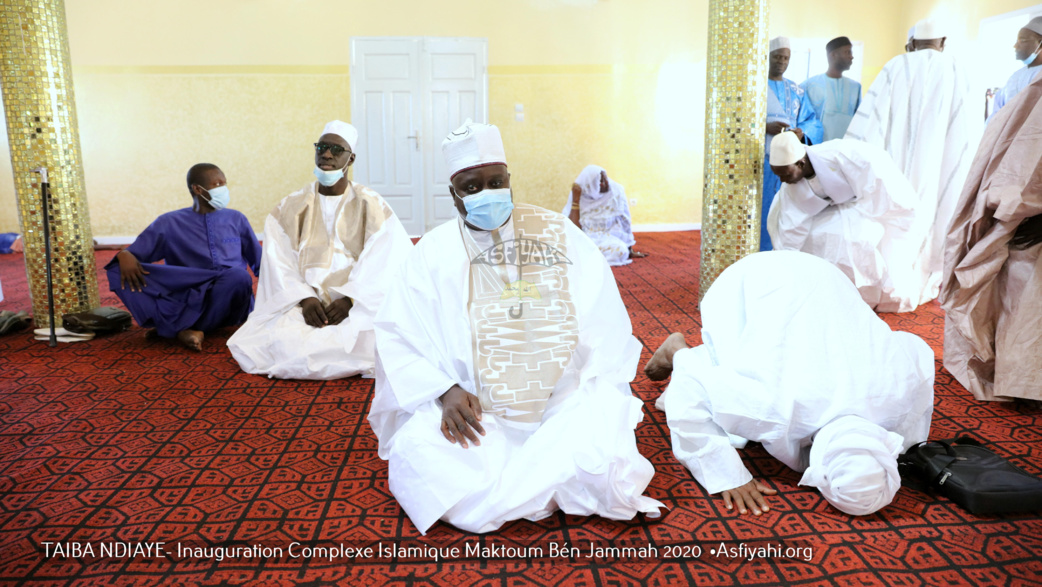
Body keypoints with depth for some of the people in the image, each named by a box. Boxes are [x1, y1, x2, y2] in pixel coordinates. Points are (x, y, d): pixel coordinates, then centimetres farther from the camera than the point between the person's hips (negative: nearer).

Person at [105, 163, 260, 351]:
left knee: (239, 275, -35)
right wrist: (125, 255, -15)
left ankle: (168, 327, -19)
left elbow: (260, 264, 17)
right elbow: (134, 253, 9)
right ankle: (182, 330, -34)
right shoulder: (169, 223, 13)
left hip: (229, 302, 0)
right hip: (187, 301, 0)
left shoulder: (236, 219, 16)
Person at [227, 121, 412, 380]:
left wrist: (349, 300, -18)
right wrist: (305, 299, -16)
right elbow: (280, 263, 2)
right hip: (306, 300, 1)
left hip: (360, 303, -1)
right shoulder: (291, 206, 12)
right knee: (280, 344, -29)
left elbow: (384, 263, -5)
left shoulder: (371, 205, 6)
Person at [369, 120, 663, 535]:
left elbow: (606, 326, 3)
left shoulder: (559, 235, 4)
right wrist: (444, 391, -17)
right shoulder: (434, 252, 4)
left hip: (563, 407, 0)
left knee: (604, 464, -26)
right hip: (472, 412, 1)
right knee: (413, 451, -27)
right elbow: (396, 336, -2)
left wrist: (599, 392, -11)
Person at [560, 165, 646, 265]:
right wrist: (575, 199, -18)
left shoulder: (616, 190, -7)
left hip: (607, 237, 2)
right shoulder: (578, 195, -6)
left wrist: (630, 251, 3)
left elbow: (624, 221, 0)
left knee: (620, 251, -33)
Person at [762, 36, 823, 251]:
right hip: (760, 160, -4)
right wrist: (765, 127, -21)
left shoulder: (797, 91, 17)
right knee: (760, 211, -8)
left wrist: (802, 132, -13)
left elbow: (812, 121, 10)